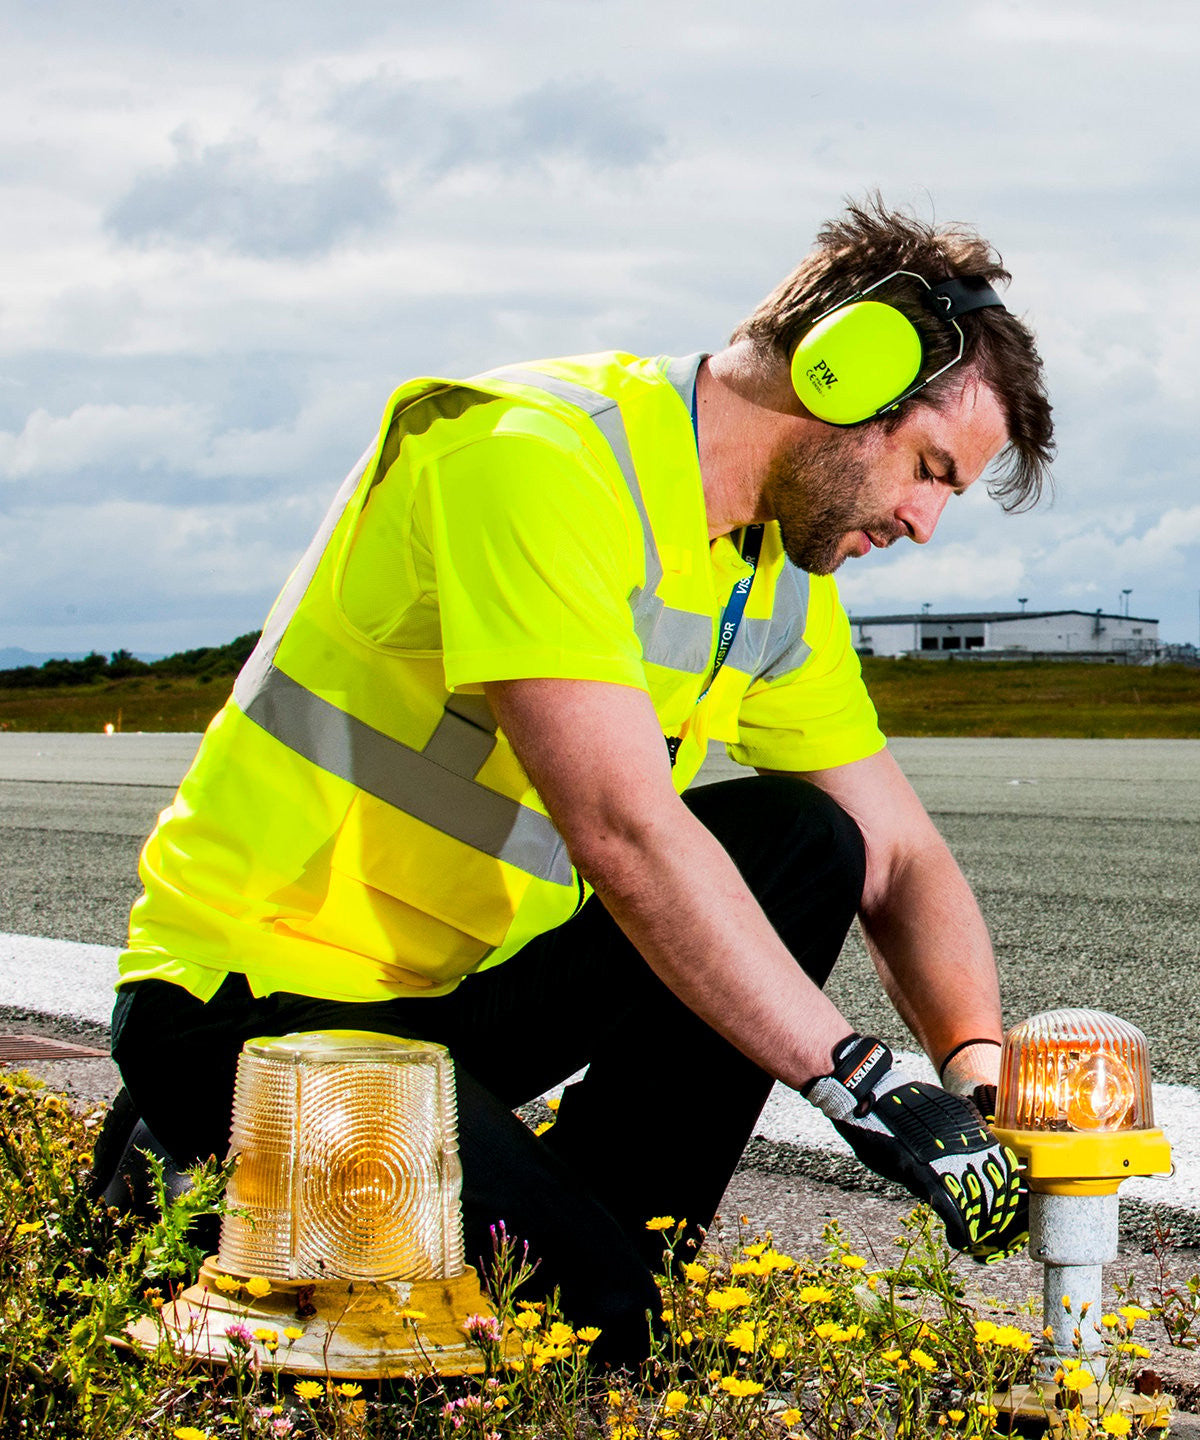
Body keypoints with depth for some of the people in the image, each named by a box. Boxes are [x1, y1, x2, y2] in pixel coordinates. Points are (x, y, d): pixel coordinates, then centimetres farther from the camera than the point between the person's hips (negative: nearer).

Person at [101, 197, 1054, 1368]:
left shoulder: (783, 580, 5)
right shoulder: (534, 459, -23)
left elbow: (898, 859, 7)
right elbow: (623, 835, -31)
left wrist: (978, 1064, -12)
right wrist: (860, 1082, -29)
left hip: (470, 985, 8)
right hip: (258, 1000, -8)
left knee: (799, 838, -8)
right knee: (590, 1324, -22)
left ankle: (611, 1262, -3)